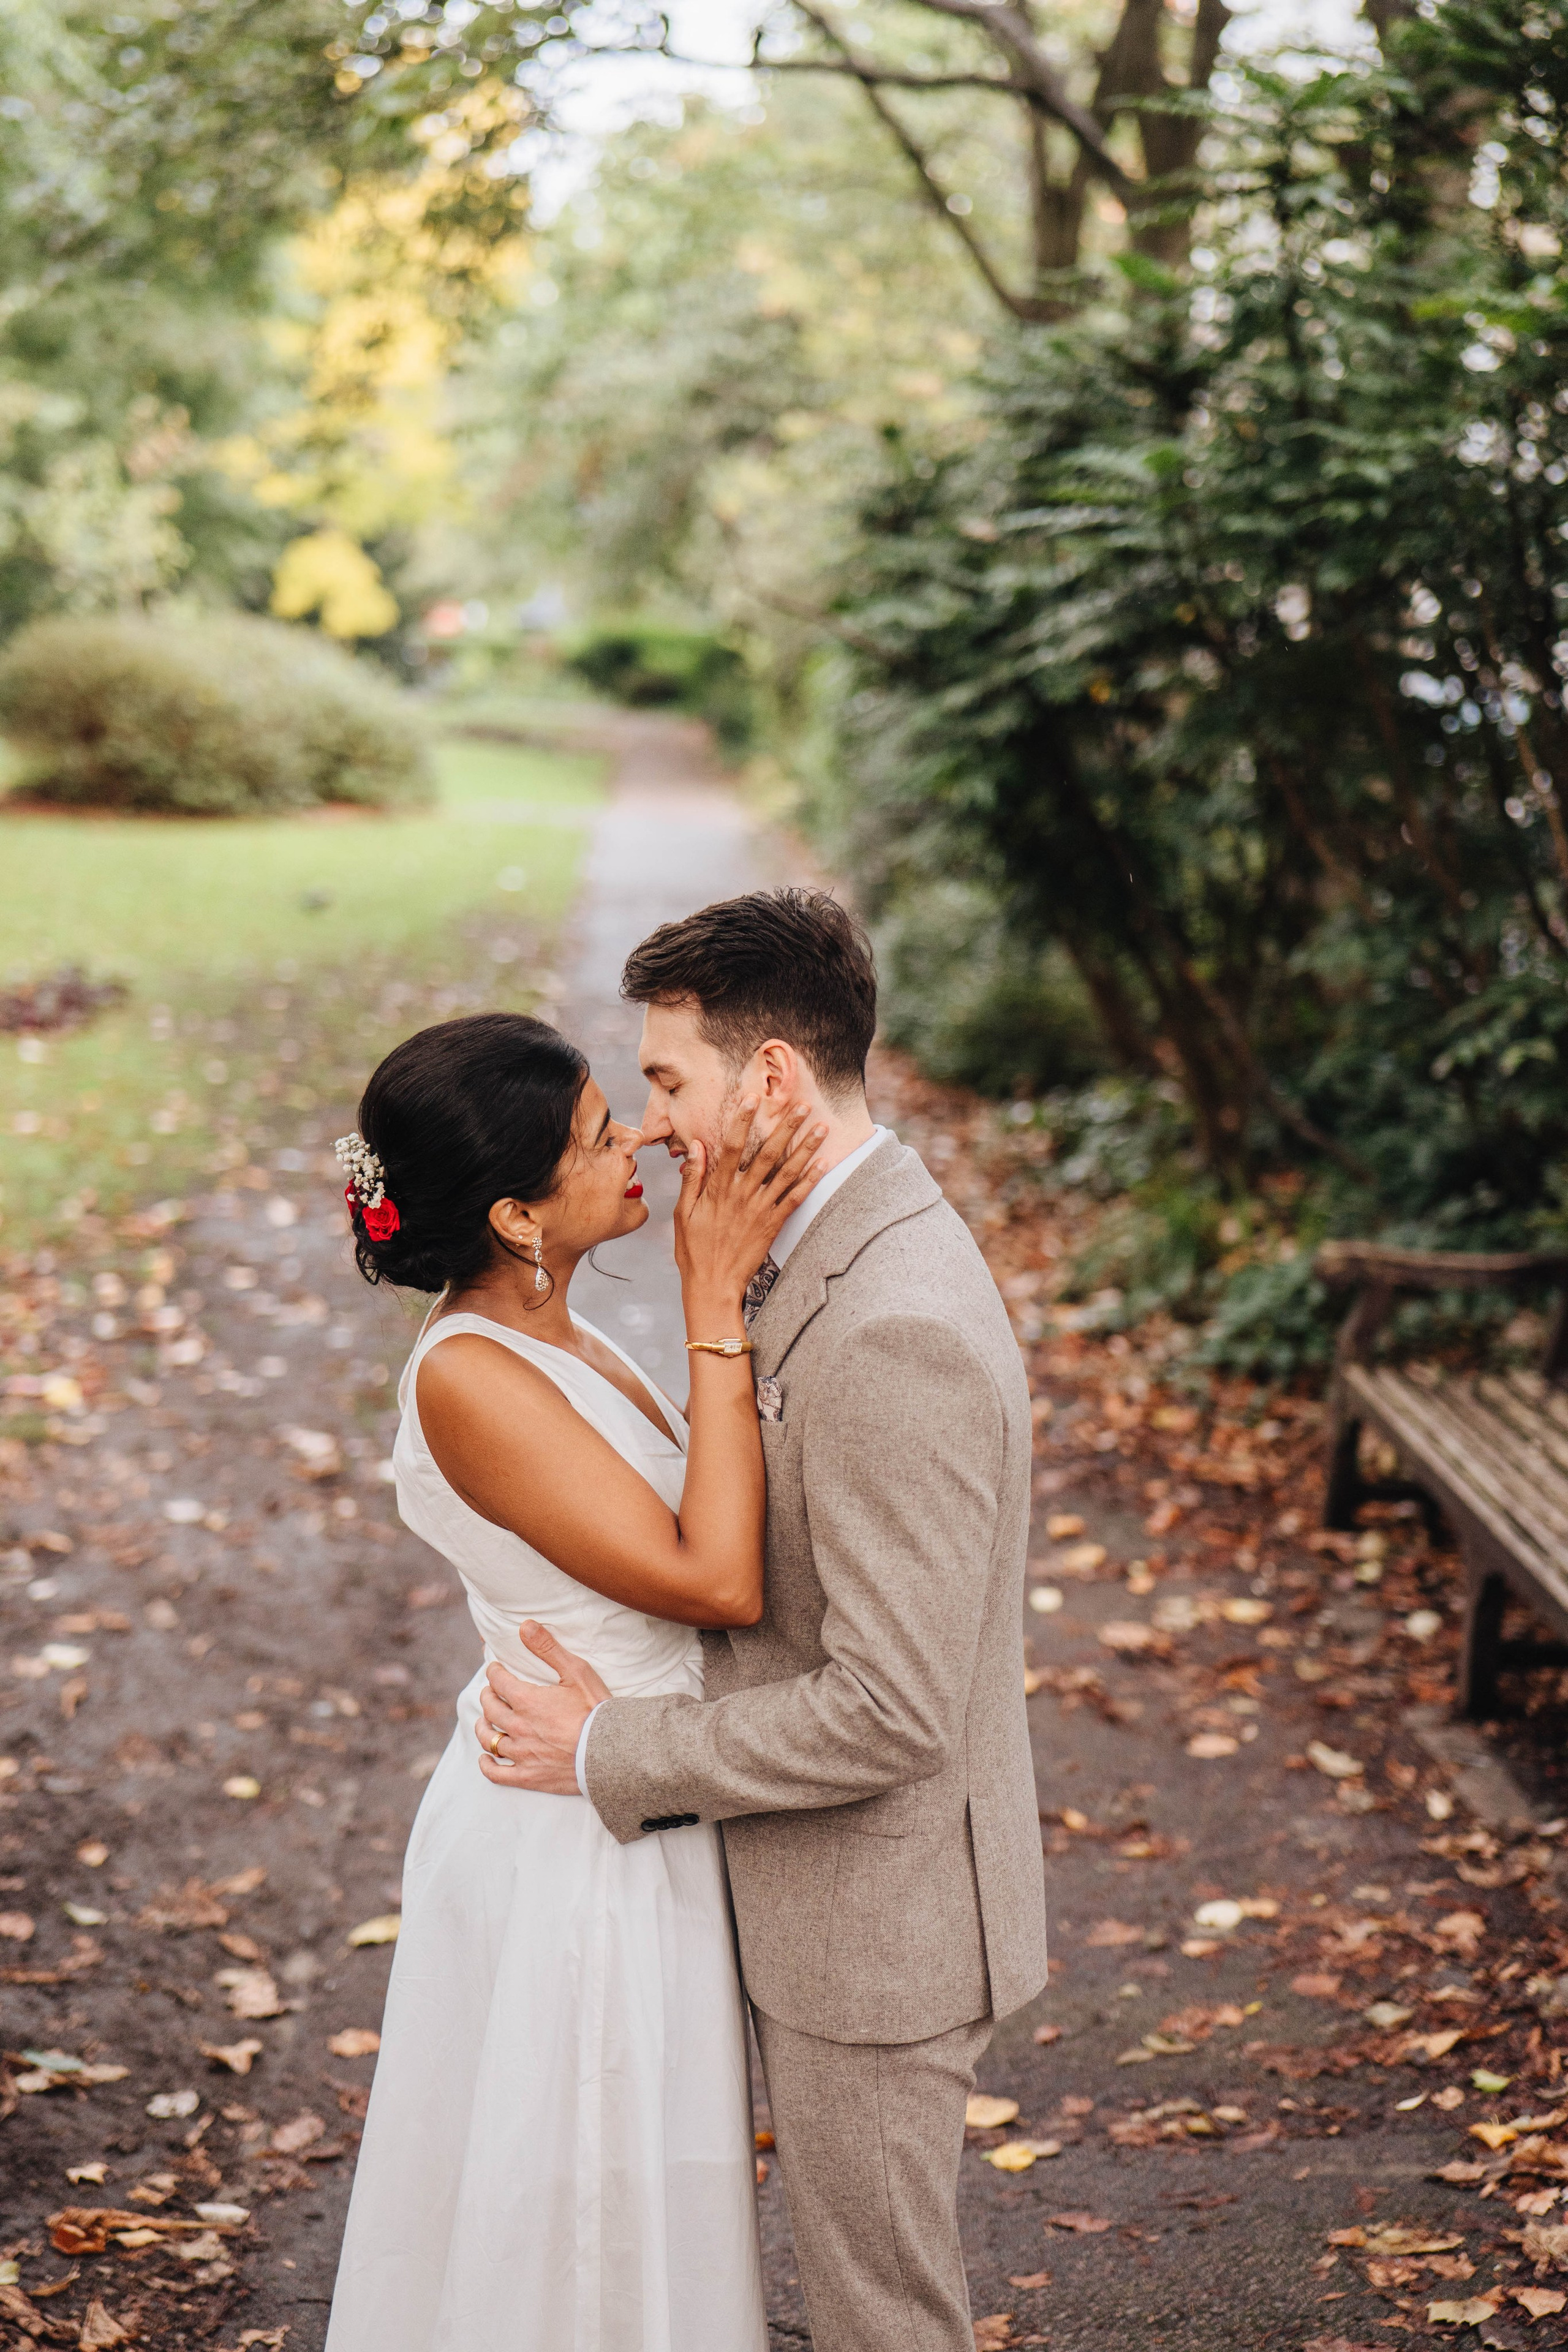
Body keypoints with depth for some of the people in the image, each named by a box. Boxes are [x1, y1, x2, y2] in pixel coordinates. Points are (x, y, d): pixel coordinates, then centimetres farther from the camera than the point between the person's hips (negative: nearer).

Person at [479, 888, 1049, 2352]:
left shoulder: (896, 1331, -29)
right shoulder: (845, 1250, 4)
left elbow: (889, 1714, -29)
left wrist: (607, 1752, -20)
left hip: (875, 1917, -9)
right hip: (837, 1896, 9)